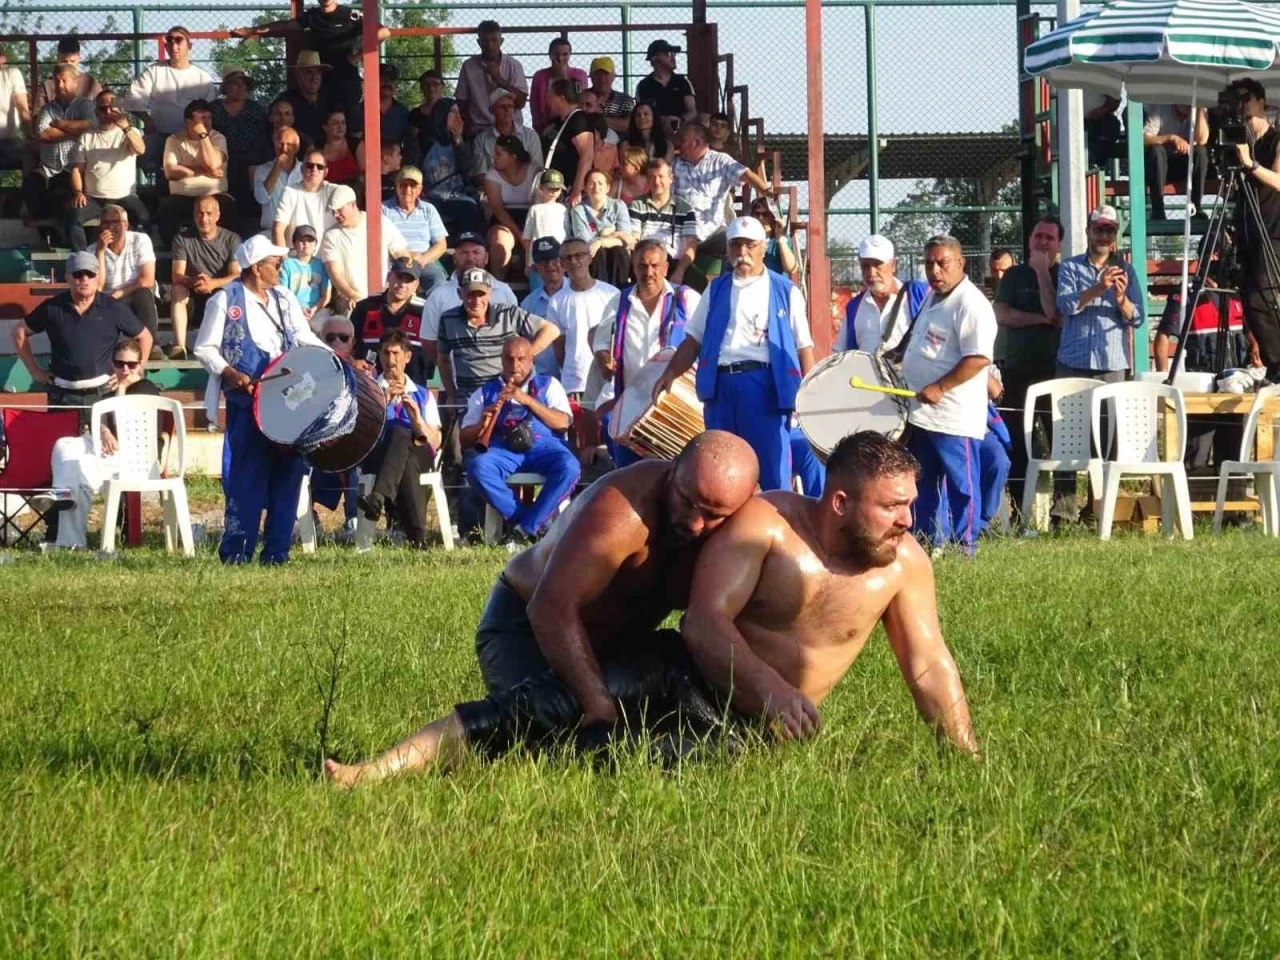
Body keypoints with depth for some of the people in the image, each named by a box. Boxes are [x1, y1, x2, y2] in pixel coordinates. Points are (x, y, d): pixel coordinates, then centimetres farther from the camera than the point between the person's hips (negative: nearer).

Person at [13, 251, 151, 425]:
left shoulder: (113, 309, 1)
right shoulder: (52, 308, 2)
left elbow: (145, 337, 11)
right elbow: (20, 332, 14)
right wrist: (34, 370, 9)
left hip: (102, 392, -1)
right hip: (63, 396, 1)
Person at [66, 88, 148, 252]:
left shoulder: (130, 133, 11)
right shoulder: (87, 137, 14)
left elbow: (140, 150, -12)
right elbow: (77, 169, 9)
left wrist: (125, 127, -28)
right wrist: (78, 192, -10)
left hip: (125, 197, -1)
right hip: (94, 199, 1)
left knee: (144, 218, -32)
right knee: (73, 216, -29)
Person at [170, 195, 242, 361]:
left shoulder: (231, 239, 1)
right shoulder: (183, 238, 2)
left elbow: (237, 276, -11)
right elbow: (177, 276, -8)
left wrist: (214, 283, -32)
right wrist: (194, 281, -32)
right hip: (193, 302, 1)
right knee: (177, 290, -30)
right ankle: (179, 346, -44)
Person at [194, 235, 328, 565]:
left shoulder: (284, 299, 15)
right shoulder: (226, 301, -2)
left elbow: (306, 338, 19)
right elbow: (204, 349, -2)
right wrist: (229, 373, -18)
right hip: (247, 403, -6)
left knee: (288, 473, 4)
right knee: (247, 476, -7)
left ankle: (276, 550, 10)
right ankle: (236, 551, -2)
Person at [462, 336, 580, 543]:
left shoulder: (548, 386, 19)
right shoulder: (485, 393, 21)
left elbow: (563, 423, 2)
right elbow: (465, 440, 17)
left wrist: (528, 400, -7)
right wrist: (482, 424, -6)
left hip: (543, 447, -1)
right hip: (503, 450, 1)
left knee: (569, 467, -34)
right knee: (477, 467, -33)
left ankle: (526, 526, -26)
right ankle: (538, 524, -28)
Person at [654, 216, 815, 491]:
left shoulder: (785, 291, 7)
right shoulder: (716, 290, 16)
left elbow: (803, 346, 4)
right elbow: (694, 339, 15)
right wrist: (670, 374, 0)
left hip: (766, 384, -3)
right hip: (721, 384, 3)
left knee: (772, 467, -6)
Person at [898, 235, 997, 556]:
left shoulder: (970, 305, -16)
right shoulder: (933, 298, 15)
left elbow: (979, 358, -24)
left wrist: (939, 388, -24)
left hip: (954, 417, -10)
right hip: (922, 414, 10)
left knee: (960, 484, -3)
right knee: (924, 481, 15)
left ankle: (964, 549, 1)